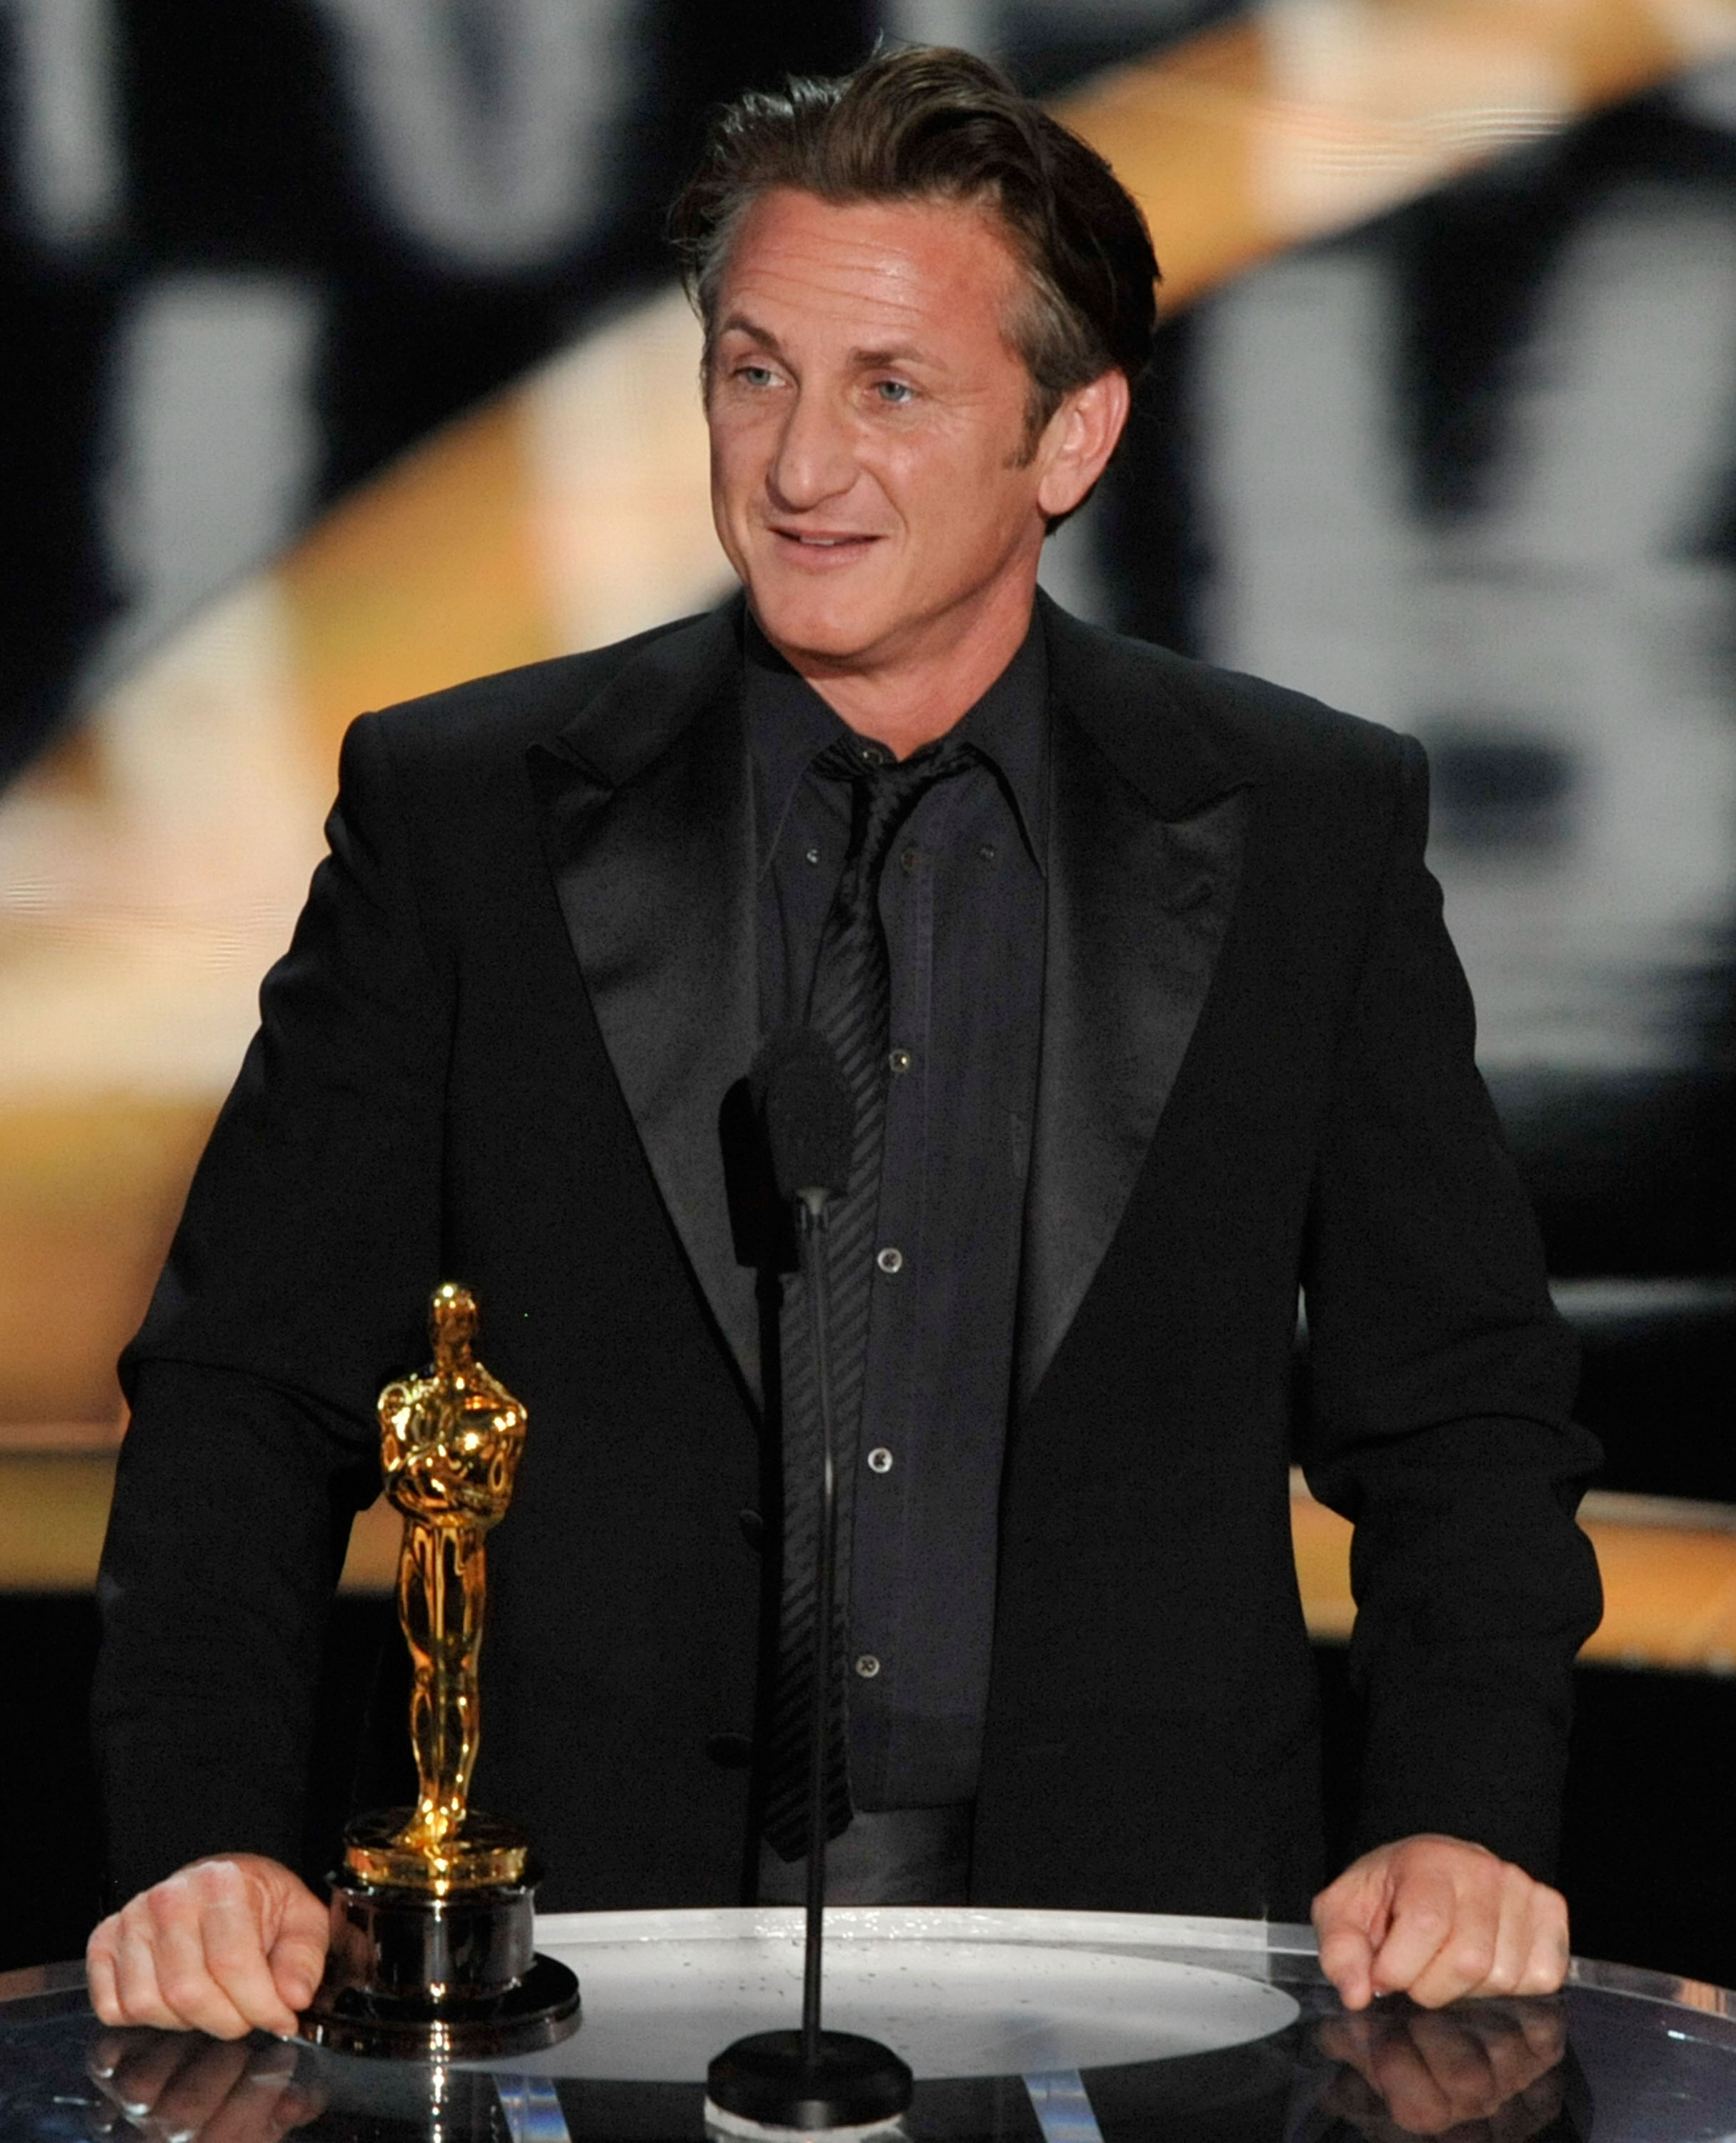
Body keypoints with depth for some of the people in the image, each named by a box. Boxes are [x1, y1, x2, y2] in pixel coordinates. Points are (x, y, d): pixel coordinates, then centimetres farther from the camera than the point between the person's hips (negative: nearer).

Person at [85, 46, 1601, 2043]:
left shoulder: (1309, 829, 7)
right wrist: (203, 1850, -10)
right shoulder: (460, 812, 5)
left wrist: (1466, 1830, -5)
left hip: (1129, 1949, 1)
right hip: (596, 1934, -1)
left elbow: (1458, 1412, 11)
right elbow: (248, 1383, 5)